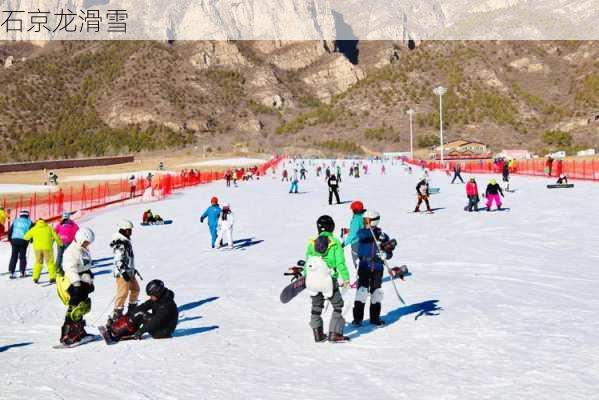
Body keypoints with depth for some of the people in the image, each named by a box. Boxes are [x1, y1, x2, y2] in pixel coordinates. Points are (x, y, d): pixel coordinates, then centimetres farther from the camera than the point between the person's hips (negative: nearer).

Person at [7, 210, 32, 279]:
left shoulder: (15, 221, 13)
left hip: (14, 240, 2)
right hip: (24, 241, -1)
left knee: (14, 256, 5)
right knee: (22, 256, 7)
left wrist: (10, 239, 18)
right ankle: (22, 272, 4)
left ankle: (11, 272, 1)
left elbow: (10, 230, 9)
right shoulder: (29, 222, 8)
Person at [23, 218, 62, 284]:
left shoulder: (34, 229, 9)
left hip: (37, 247, 1)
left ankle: (35, 278, 9)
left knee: (38, 262, 15)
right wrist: (60, 243, 19)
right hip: (47, 247, -1)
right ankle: (52, 277, -2)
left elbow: (26, 237, 14)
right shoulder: (49, 228, 8)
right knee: (50, 262, 6)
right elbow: (56, 236, 5)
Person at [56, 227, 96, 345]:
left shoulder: (85, 251, 17)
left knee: (83, 307, 15)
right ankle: (67, 335, -13)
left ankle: (79, 331, 26)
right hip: (74, 284, -10)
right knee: (75, 309, -13)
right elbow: (71, 269, -22)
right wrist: (77, 284, -29)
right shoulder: (71, 251, -14)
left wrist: (90, 282, 28)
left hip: (83, 283, 10)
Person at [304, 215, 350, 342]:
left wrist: (306, 276, 21)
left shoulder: (312, 243, 3)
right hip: (329, 280, -4)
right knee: (338, 306, 11)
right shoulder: (335, 243, -7)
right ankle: (334, 334, 6)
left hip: (312, 280, 4)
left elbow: (307, 262, 8)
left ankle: (318, 334, 21)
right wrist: (345, 278, -3)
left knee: (316, 306, 19)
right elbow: (340, 263, -9)